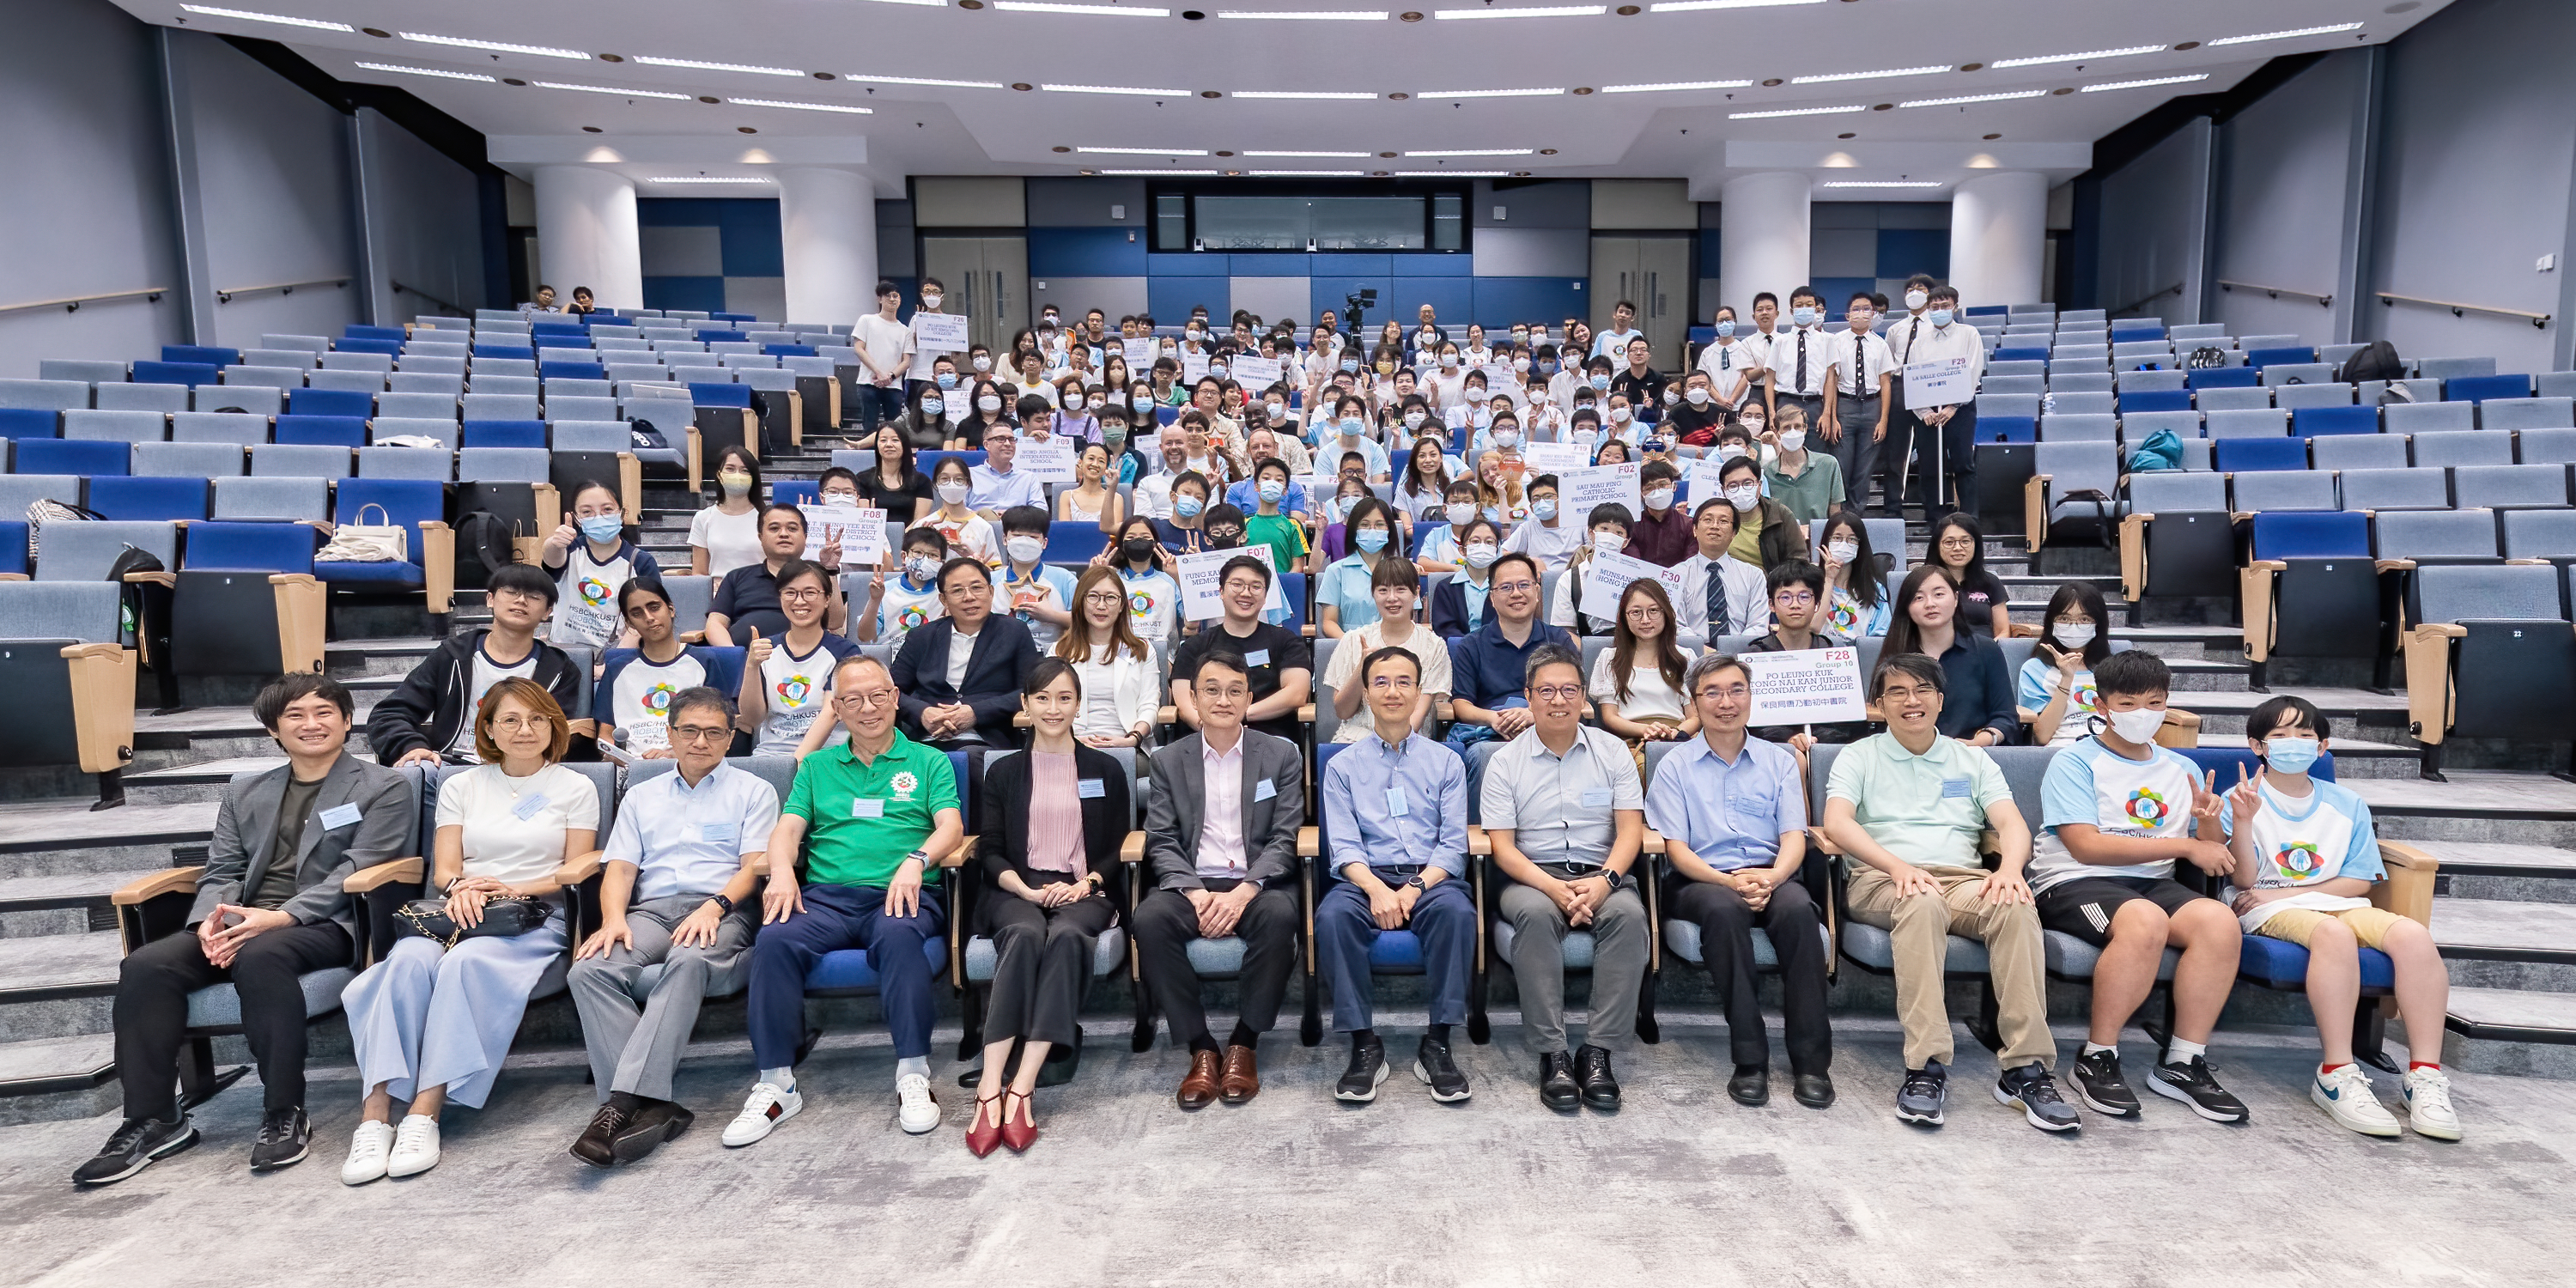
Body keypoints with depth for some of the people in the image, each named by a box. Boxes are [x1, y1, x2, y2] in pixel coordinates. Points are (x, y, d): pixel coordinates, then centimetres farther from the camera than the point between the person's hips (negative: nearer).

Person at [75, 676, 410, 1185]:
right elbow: (221, 871, 16)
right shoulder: (245, 792, 23)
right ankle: (152, 1120, -10)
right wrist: (211, 920, -8)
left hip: (325, 924, -6)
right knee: (146, 965, -20)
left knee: (259, 957, -36)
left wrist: (279, 917, -19)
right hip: (241, 921, 6)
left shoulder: (382, 788, 5)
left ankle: (284, 1114, -26)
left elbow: (356, 871, -6)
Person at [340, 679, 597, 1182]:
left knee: (467, 961, -35)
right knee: (410, 958, -32)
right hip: (462, 912, 3)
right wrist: (462, 886, -11)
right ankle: (376, 1114, -36)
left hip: (535, 919, -3)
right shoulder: (461, 786, 21)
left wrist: (516, 888, -10)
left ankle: (424, 1113, -38)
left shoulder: (574, 787, 12)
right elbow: (444, 869, 13)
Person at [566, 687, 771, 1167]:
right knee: (589, 970, -29)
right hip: (652, 910, 4)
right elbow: (619, 868, 16)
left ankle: (623, 1099, -42)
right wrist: (613, 919, -5)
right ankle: (651, 1106, -36)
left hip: (724, 911, -3)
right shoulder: (641, 796, 27)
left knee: (688, 962, -38)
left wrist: (715, 907, -15)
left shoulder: (753, 791, 16)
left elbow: (756, 865, 3)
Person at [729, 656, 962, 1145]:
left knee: (899, 934, -37)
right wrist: (781, 870, -10)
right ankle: (775, 1084, -21)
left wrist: (916, 860, -19)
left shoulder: (928, 761, 15)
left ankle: (913, 1075, -29)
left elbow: (951, 826, 2)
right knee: (775, 939, -29)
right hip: (826, 896, 3)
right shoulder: (817, 766, 24)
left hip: (899, 895, -2)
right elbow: (787, 829, 13)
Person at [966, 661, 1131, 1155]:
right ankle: (989, 1089, -42)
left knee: (1068, 935, -36)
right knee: (1025, 934, -36)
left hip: (1083, 891, 0)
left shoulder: (1106, 770, 17)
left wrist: (1085, 884, -10)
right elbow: (989, 851, 9)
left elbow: (1116, 850, 11)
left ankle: (1021, 1090, -42)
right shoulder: (1003, 772, 18)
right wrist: (1026, 890, -10)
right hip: (1017, 891, 0)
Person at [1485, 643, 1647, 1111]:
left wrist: (1604, 880, -18)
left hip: (1602, 873, 1)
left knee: (1628, 913, -32)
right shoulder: (1506, 761, 5)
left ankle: (1598, 1050, -27)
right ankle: (1551, 1054, -29)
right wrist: (1554, 888, -19)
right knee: (1534, 913, -35)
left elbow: (1630, 828, 3)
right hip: (1534, 876, -1)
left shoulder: (1612, 751, 10)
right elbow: (1502, 845, -2)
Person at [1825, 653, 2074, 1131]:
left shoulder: (1973, 760, 23)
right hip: (1882, 879, -3)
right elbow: (1836, 823, -4)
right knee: (1923, 903, -39)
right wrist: (1898, 866, -20)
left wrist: (2010, 866, -16)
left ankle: (2025, 1069, -31)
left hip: (1962, 878, 3)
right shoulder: (1859, 757, 14)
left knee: (2016, 907, -32)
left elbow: (2012, 824, 9)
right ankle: (1926, 1069, -40)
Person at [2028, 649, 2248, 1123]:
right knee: (2146, 920, -36)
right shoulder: (2074, 763, 0)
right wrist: (2183, 845, -10)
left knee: (2220, 921, -26)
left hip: (2153, 883, 6)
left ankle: (2182, 1063, -13)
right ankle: (2097, 1059, -19)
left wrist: (2209, 825, -7)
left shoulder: (2182, 770, 18)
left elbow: (2214, 859, 17)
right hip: (2073, 884, -5)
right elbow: (2087, 846, -12)